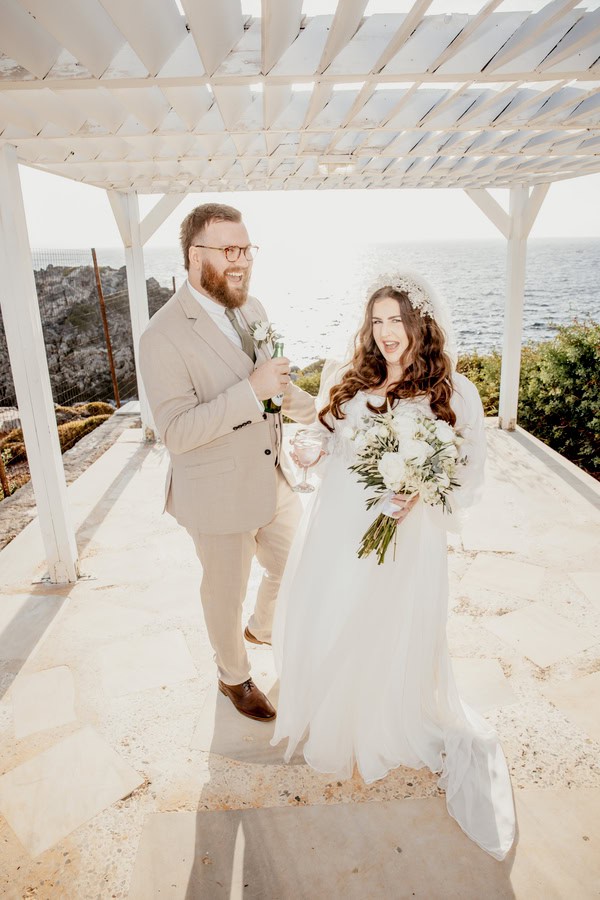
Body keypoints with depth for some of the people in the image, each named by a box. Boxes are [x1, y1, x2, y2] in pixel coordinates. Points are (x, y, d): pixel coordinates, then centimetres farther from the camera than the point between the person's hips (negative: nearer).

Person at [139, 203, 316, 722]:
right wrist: (252, 390, -32)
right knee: (226, 595, 17)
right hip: (220, 498, -7)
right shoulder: (165, 336, -22)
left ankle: (263, 628, 59)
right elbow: (175, 432, -27)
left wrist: (313, 410, 0)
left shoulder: (252, 309, 0)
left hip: (275, 480, 7)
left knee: (293, 571, 26)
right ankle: (234, 676, 47)